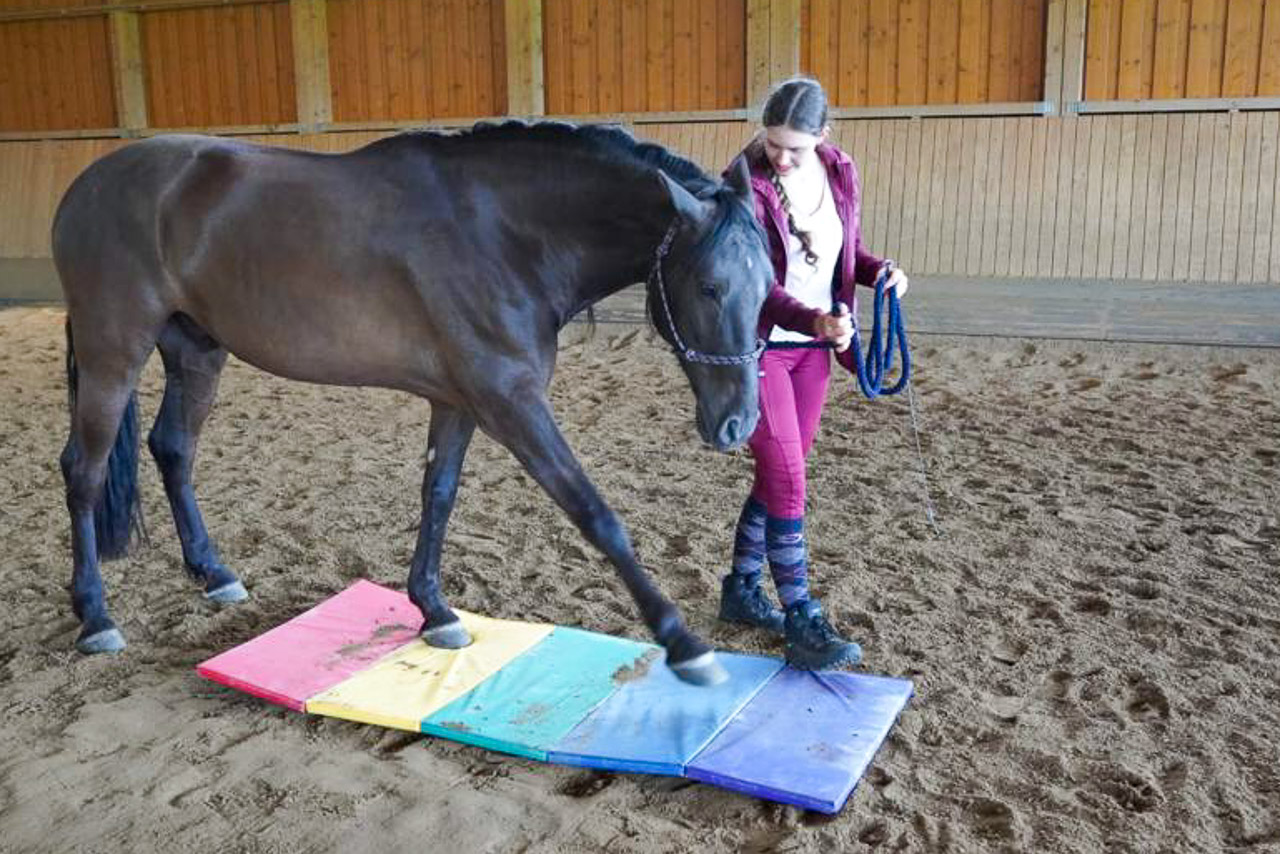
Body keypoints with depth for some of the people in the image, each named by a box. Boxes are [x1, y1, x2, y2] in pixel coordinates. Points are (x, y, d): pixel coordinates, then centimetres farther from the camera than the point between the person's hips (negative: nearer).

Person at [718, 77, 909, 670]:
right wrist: (815, 320, -36)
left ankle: (742, 589, 31)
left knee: (780, 472, 14)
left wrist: (878, 271, -8)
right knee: (787, 478, -8)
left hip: (814, 347, 6)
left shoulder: (840, 172, 0)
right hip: (760, 347, -6)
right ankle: (803, 624, 0)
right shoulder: (745, 185, -17)